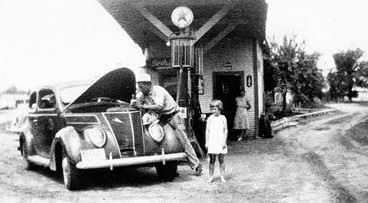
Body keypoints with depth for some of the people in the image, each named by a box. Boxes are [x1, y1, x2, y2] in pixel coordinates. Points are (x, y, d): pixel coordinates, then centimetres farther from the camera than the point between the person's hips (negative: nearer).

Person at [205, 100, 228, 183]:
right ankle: (211, 177, 11)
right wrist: (207, 142, 2)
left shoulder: (223, 118, 1)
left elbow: (225, 131, 2)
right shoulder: (210, 118, 3)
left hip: (220, 142, -1)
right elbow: (207, 131, 5)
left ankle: (222, 177, 11)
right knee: (212, 160, 3)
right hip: (212, 142, 1)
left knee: (221, 159, 3)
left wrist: (224, 141, -4)